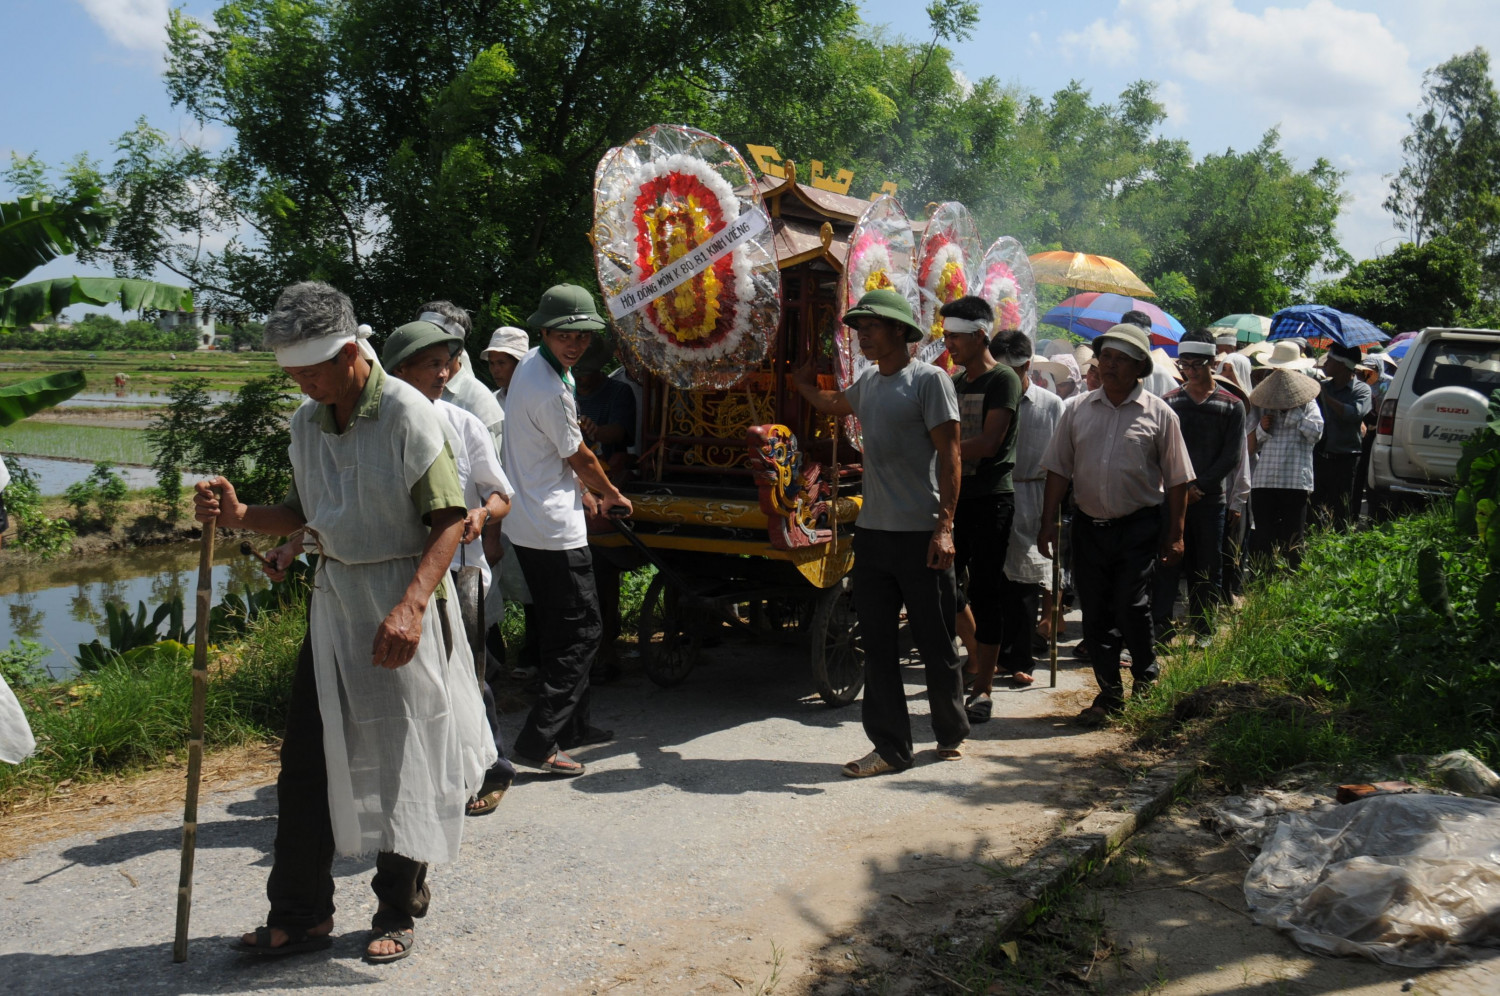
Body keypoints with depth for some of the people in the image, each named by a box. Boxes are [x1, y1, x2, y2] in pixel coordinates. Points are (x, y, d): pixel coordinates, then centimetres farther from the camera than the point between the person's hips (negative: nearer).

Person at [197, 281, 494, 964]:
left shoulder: (406, 413, -14)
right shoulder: (306, 422, 7)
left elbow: (448, 521, -17)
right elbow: (306, 514, 17)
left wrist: (410, 607, -28)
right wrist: (240, 516, -3)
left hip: (404, 605, -6)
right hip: (334, 600, 6)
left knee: (403, 761, 5)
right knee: (305, 756, 8)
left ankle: (398, 914, 22)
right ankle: (299, 914, 22)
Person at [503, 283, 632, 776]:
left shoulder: (533, 363, 10)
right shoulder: (550, 391, -22)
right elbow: (580, 458, -8)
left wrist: (587, 492, 22)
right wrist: (613, 494, 10)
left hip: (529, 525, 11)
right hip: (555, 530, -11)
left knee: (560, 629, 19)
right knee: (582, 631, -4)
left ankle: (572, 726, 30)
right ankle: (539, 741, -4)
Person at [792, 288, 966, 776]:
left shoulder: (929, 379, -6)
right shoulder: (868, 381, 14)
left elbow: (949, 455, -11)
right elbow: (832, 404, 40)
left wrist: (945, 526, -16)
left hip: (921, 534, -6)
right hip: (872, 531, 7)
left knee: (935, 644, 6)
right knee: (877, 644, 6)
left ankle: (952, 733, 25)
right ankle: (891, 747, 13)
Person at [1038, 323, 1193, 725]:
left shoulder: (1159, 414, -1)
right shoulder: (1077, 410, 7)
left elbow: (1176, 480, 1)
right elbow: (1059, 470, 8)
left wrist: (1175, 534, -1)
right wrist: (1049, 522, 2)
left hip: (1139, 527, -3)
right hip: (1089, 525, 3)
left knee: (1131, 608, -6)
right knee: (1095, 613, 6)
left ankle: (1145, 681, 19)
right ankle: (1109, 693, 19)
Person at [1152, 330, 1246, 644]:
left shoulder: (1232, 406, 3)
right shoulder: (1169, 402, 6)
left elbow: (1231, 456, -2)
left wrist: (1198, 485, -10)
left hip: (1211, 498, 0)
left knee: (1208, 569, 6)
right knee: (1167, 565, -2)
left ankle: (1202, 633, 15)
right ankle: (1160, 629, 2)